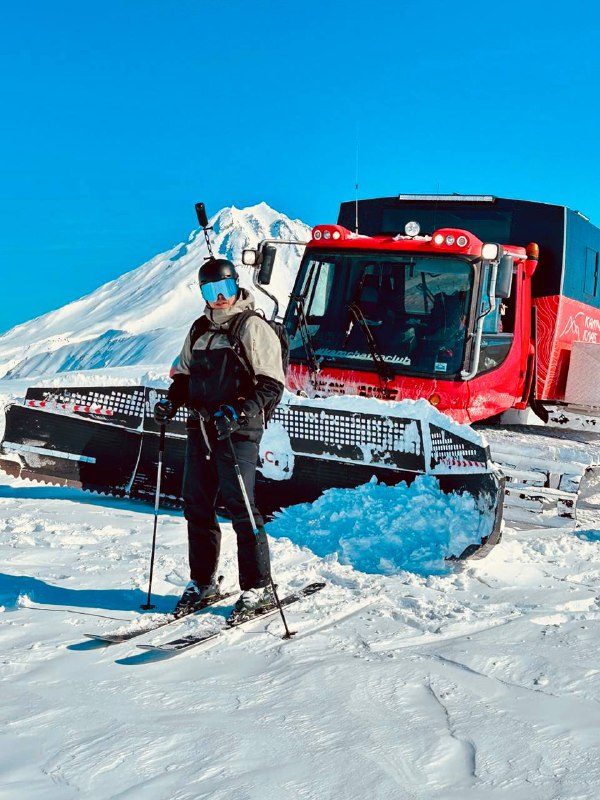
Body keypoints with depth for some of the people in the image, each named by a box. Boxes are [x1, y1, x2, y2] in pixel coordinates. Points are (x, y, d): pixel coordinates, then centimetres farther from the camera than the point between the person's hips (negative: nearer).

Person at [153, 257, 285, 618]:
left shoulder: (253, 327, -4)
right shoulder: (200, 330, 18)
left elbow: (271, 384, -9)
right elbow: (184, 375, 27)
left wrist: (239, 411, -22)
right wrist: (171, 401, 7)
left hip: (238, 431, -7)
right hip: (201, 428, 7)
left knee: (240, 506, -9)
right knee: (197, 506, 9)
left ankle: (258, 587, 2)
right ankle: (203, 581, 22)